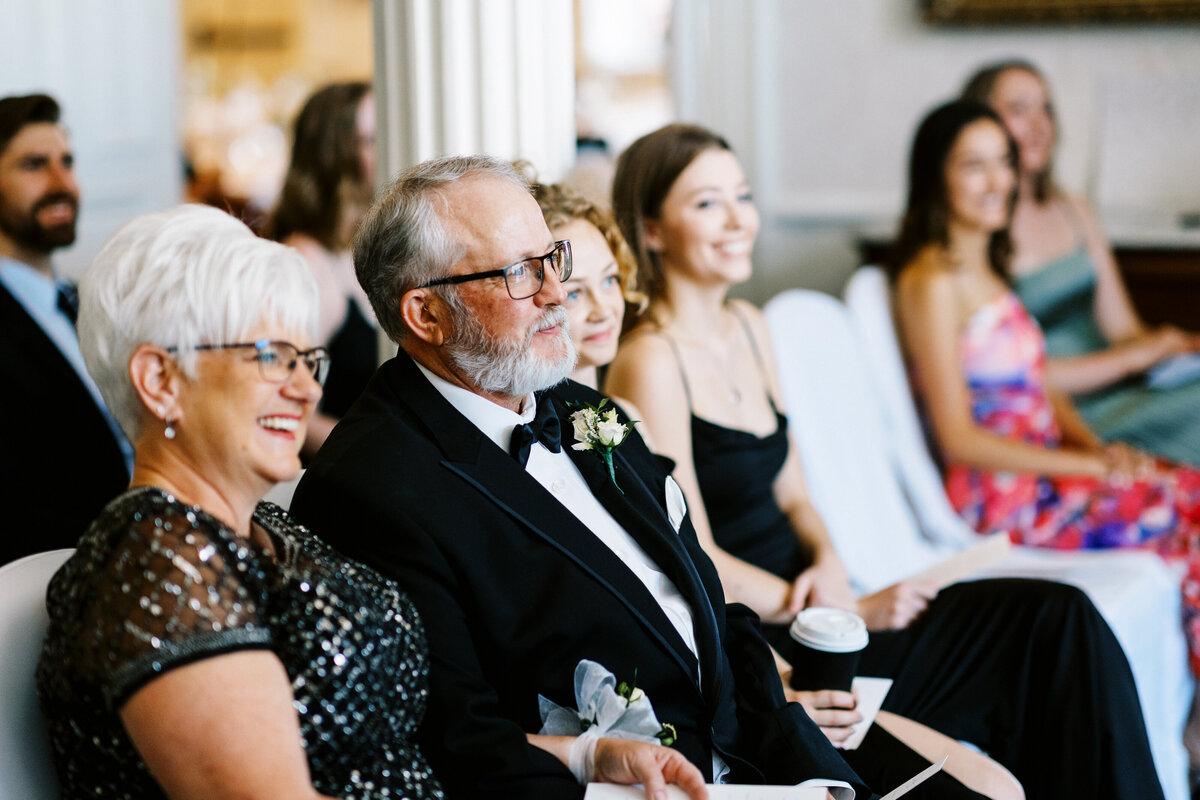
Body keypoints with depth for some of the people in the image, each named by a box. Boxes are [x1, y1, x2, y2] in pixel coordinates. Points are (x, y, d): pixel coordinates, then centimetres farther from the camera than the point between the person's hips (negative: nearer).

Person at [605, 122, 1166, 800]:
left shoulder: (748, 327, 12)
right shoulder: (651, 362, -13)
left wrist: (828, 565, -5)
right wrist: (851, 612, -13)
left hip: (805, 602, 8)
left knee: (1059, 617, -8)